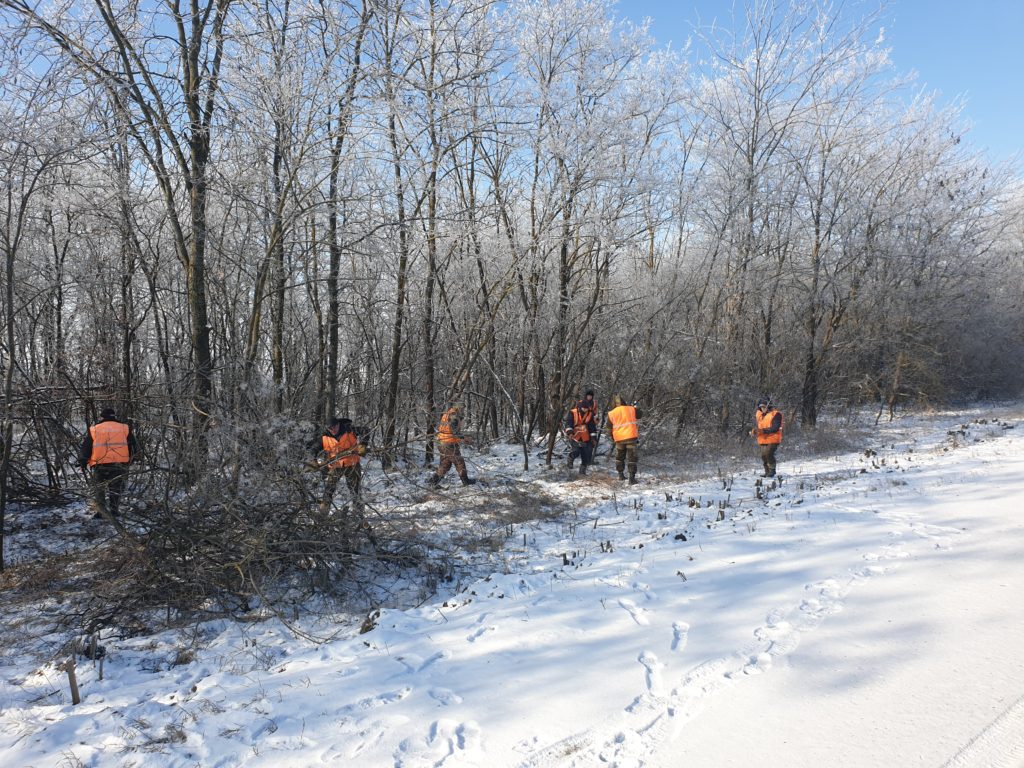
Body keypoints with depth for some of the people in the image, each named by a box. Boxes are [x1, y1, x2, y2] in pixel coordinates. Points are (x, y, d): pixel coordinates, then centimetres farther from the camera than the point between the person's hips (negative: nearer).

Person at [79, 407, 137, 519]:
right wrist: (128, 459, 23)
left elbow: (85, 448, 6)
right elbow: (134, 448, 9)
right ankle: (114, 511, 9)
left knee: (98, 488, 14)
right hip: (119, 465, 0)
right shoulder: (125, 428, 7)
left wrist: (82, 463, 20)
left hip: (99, 465, 0)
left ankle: (98, 511, 4)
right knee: (116, 489, 13)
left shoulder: (93, 430, 6)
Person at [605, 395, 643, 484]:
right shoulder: (631, 409, -1)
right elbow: (640, 414, 16)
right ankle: (632, 478, -4)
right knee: (632, 458, 1)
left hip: (619, 439, 1)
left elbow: (608, 428, 5)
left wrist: (611, 436, 21)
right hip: (631, 437, -1)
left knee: (619, 457, 22)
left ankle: (621, 474, 28)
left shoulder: (611, 414, -1)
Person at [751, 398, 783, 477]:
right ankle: (767, 472, 20)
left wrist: (763, 430, -28)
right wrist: (754, 431, -8)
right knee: (763, 456, 5)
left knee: (769, 454, -18)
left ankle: (772, 470, 0)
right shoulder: (758, 414, 9)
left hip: (773, 439, -6)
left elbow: (775, 428, -19)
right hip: (763, 440, 6)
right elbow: (755, 425, 16)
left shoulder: (775, 414, -11)